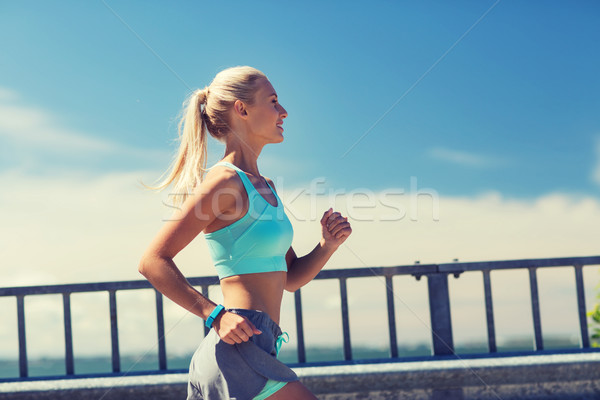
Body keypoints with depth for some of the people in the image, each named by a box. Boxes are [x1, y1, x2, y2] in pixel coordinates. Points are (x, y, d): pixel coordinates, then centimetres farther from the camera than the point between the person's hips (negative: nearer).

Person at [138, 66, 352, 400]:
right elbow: (153, 262, -14)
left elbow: (291, 278, 22)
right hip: (240, 351, -9)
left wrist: (328, 245, 4)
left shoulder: (265, 186, 18)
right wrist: (216, 315, -19)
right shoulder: (225, 181, -9)